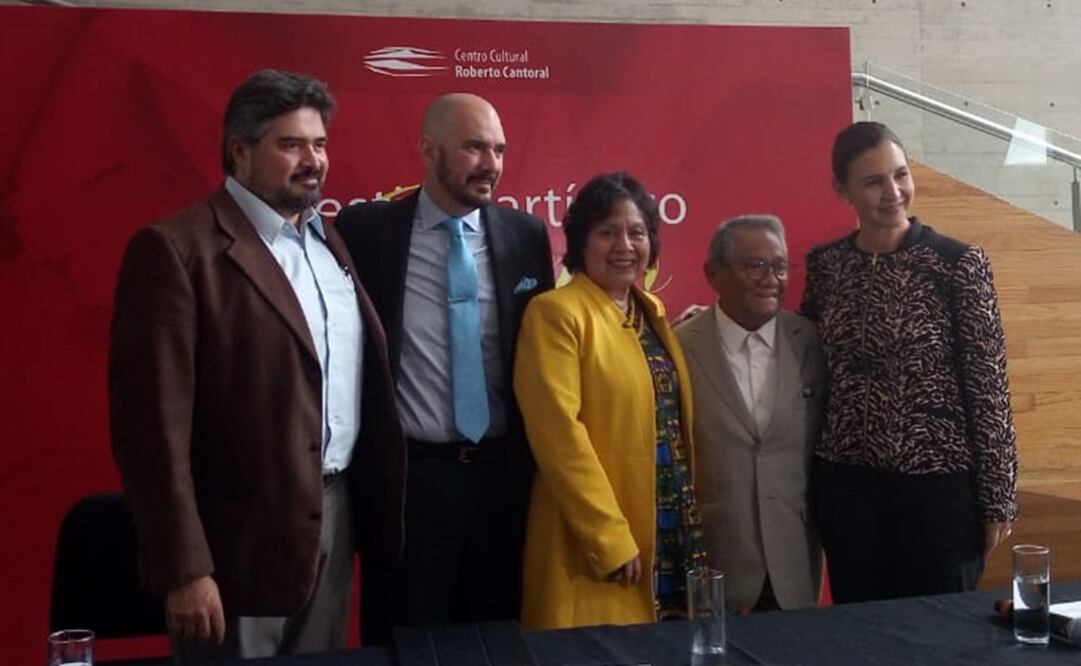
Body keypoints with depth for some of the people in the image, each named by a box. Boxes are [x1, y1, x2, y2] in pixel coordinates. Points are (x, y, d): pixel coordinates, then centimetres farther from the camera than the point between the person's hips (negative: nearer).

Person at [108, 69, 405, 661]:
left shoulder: (328, 241, 11)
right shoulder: (176, 248, -12)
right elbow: (154, 423, -16)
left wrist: (367, 501, 9)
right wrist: (184, 569, -18)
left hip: (336, 516, 7)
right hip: (239, 539, -7)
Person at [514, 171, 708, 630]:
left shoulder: (652, 313, 12)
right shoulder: (555, 312, -11)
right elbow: (559, 433, -18)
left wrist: (693, 521, 11)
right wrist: (609, 539, -19)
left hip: (673, 538, 7)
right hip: (598, 545, -7)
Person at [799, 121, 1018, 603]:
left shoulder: (959, 262, -8)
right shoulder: (825, 264, 2)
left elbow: (988, 386, -7)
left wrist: (998, 497, -7)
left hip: (940, 483, -3)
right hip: (846, 485, 3)